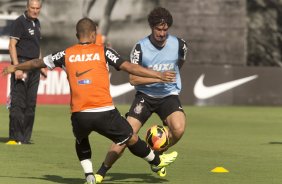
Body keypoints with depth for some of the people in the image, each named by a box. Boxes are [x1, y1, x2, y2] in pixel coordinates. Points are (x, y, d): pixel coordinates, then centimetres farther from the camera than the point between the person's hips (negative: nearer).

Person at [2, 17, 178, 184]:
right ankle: (156, 161, 36)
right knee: (131, 138, 18)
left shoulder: (66, 54, 10)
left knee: (81, 141, 33)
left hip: (79, 114, 2)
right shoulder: (103, 51, 3)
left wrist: (14, 67, 39)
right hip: (105, 113, -2)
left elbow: (37, 62, 23)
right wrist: (158, 75, 0)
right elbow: (129, 67, -4)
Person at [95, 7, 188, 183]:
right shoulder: (140, 47, -13)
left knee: (179, 129, -26)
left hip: (169, 95, 1)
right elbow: (133, 79, -16)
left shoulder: (179, 44, -6)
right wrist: (158, 78, -25)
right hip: (145, 95, -1)